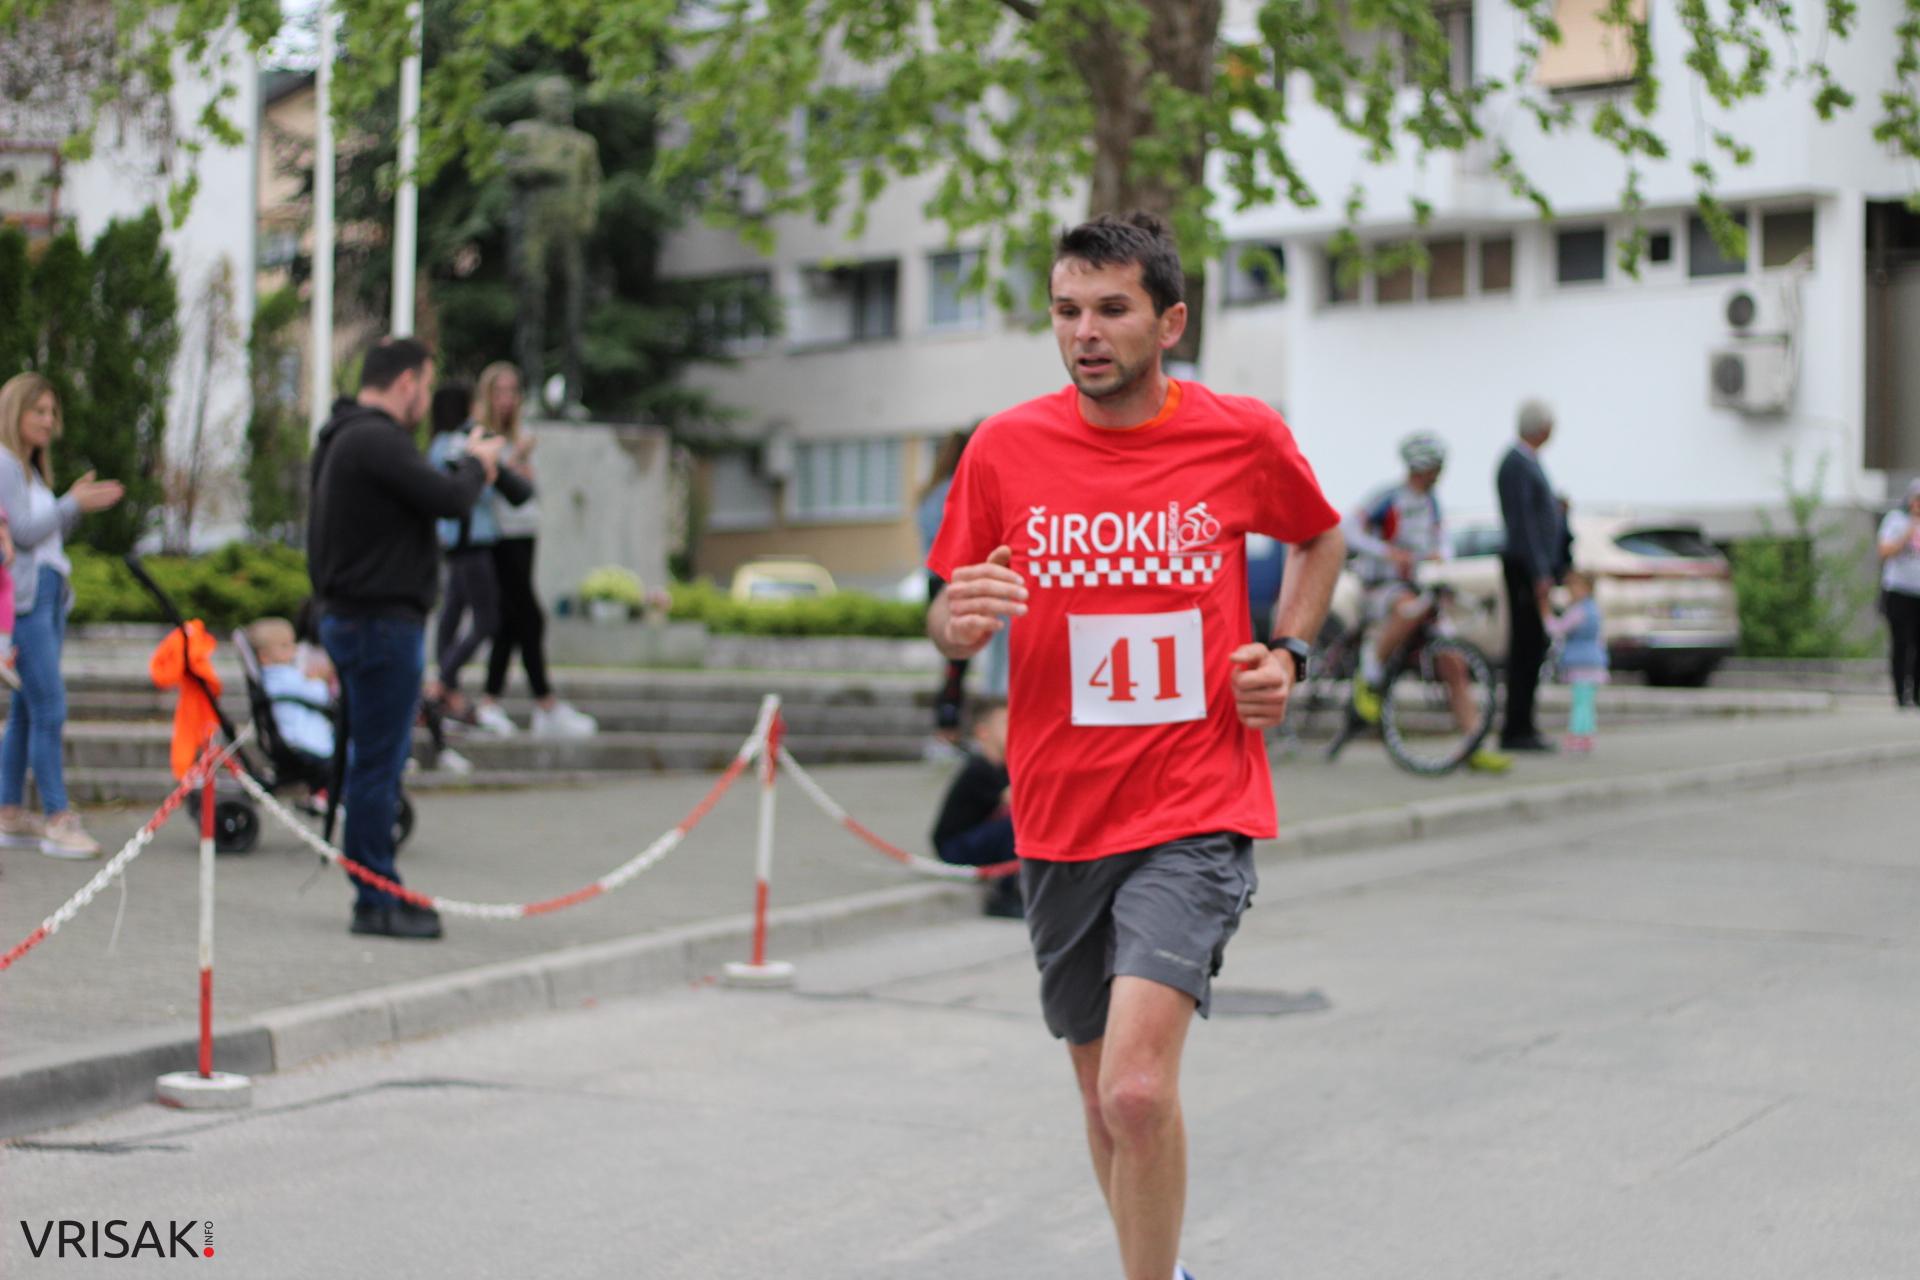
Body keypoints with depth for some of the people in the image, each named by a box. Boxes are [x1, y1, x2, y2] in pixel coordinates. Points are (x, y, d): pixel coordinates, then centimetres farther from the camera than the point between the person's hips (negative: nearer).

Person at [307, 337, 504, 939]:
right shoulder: (376, 439, -18)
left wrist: (464, 466, 9)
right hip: (381, 619, -11)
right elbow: (448, 500, -23)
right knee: (379, 761, -6)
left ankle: (381, 892, 23)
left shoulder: (345, 437, 16)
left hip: (351, 615, 11)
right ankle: (375, 902, -2)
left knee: (374, 759, 16)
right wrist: (476, 465, -4)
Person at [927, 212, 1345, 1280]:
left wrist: (1290, 655, 2)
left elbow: (1321, 537, 18)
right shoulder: (1006, 448, -2)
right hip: (1059, 820, 3)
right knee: (1104, 1090, 15)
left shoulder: (1243, 436, -3)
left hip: (1196, 813, -3)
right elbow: (954, 632, 8)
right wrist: (958, 619, -16)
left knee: (1139, 1091, -20)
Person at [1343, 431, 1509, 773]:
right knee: (1410, 609, -43)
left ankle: (1475, 749, -3)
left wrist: (1440, 555, -10)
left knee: (1454, 665, -4)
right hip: (1383, 587, -7)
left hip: (1419, 586, 7)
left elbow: (1442, 540, 16)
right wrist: (1388, 552, -31)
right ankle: (1369, 678, -22)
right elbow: (1347, 530, -19)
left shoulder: (1430, 501, 13)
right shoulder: (1387, 497, -10)